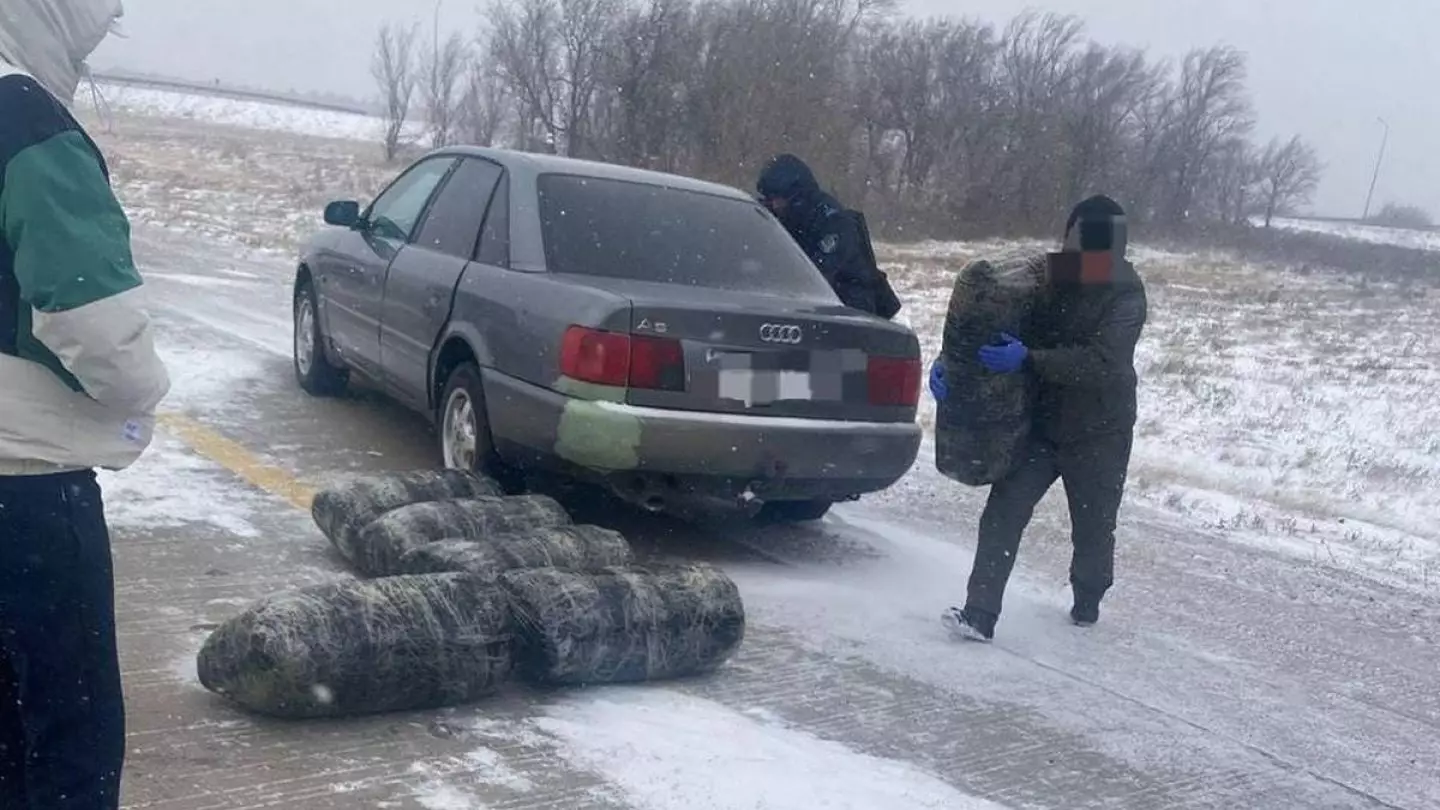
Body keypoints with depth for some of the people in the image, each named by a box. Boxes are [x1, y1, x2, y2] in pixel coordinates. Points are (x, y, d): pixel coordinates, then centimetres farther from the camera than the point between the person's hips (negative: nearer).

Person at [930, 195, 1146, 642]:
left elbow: (1100, 361, -28)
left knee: (1093, 527, 14)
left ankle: (1087, 604, 40)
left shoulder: (1125, 294, -14)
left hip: (1099, 433, -3)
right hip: (1040, 423, 3)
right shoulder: (1046, 279, -2)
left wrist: (1029, 359, -36)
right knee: (1003, 513, -11)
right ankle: (979, 615, -10)